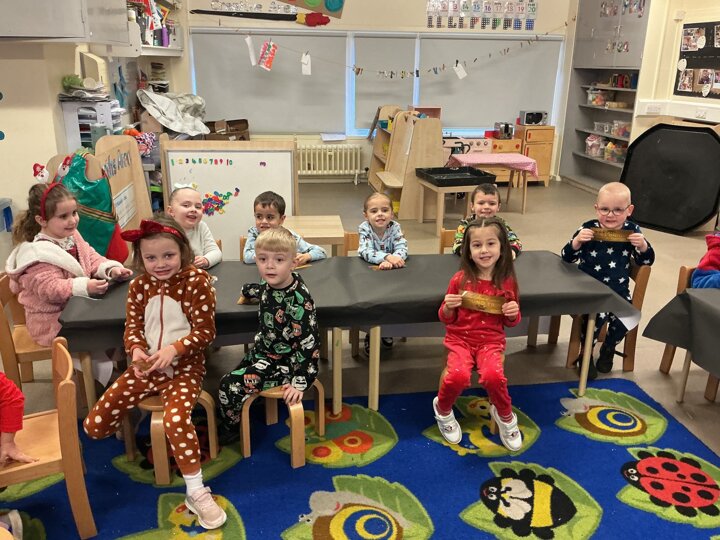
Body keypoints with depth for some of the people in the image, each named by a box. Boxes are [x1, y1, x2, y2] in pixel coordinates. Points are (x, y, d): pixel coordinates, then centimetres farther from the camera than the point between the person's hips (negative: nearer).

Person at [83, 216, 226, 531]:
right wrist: (136, 349, -16)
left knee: (176, 420, -33)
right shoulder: (139, 286, 2)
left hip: (184, 366, -5)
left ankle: (196, 492, -15)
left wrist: (173, 349, -27)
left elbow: (205, 331, -13)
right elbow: (132, 326, 6)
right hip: (146, 367, 5)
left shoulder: (197, 281, -13)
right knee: (94, 426, 1)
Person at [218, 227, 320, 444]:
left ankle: (229, 431, 18)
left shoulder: (298, 300, -31)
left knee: (230, 385, -9)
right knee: (233, 375, 21)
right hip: (264, 350, 9)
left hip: (284, 361, -8)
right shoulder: (271, 284, -7)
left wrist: (300, 382, -27)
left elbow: (309, 342, -27)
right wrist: (246, 293, 38)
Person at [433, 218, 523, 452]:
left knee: (493, 375, -30)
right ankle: (443, 409, 5)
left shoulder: (507, 282, -2)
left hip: (491, 340, 1)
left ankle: (505, 416, 3)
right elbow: (447, 320, 5)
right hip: (460, 338, -1)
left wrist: (513, 314, -10)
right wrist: (448, 307, -17)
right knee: (458, 375, -30)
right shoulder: (460, 280, -6)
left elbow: (510, 322, 13)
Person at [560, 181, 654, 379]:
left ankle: (608, 349, 15)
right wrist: (577, 241, -24)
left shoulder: (632, 231, 2)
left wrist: (643, 245, -11)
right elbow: (566, 257, -4)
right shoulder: (588, 229, -6)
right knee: (597, 314, -30)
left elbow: (647, 261, 10)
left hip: (618, 289, 3)